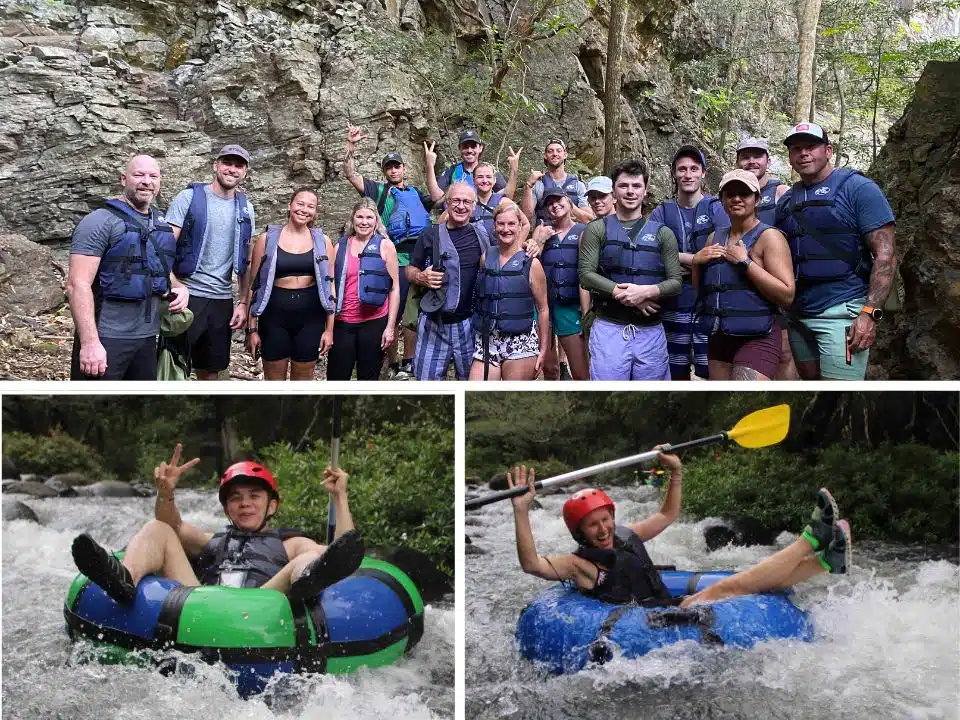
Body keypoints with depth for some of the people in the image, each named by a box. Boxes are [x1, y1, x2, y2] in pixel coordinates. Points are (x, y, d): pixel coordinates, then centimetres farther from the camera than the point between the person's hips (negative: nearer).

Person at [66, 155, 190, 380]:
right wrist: (89, 342, -25)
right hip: (105, 339, -7)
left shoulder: (161, 224, 12)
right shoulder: (100, 221, -10)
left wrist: (178, 287, 4)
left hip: (147, 338, 7)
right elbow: (78, 284, -17)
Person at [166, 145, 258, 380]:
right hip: (187, 295, -4)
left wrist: (243, 303, 7)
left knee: (211, 370, 12)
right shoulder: (189, 197, -4)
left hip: (222, 299, 4)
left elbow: (247, 260, 13)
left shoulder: (245, 208, 10)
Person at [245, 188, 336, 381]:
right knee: (273, 379, 8)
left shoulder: (322, 241, 3)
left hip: (310, 317, 1)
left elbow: (329, 286, 5)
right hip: (274, 315, -1)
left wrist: (329, 328, 0)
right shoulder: (267, 239, 0)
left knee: (303, 380, 11)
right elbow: (255, 285, 1)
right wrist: (252, 328, -2)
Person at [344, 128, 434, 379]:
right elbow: (351, 174, 2)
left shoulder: (417, 193, 19)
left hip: (421, 261, 3)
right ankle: (394, 364, 7)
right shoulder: (378, 190, 9)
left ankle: (409, 362, 16)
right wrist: (351, 147, -11)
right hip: (394, 262, -3)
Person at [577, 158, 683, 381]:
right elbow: (585, 274, -4)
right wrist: (623, 293, -16)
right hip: (609, 328, -2)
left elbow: (675, 282, 4)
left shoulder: (662, 233, 10)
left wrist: (647, 291, -16)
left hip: (651, 331, 2)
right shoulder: (597, 229, 6)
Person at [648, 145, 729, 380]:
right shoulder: (662, 212, 9)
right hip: (672, 307, 2)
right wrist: (701, 259, -10)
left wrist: (676, 257, -9)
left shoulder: (716, 208, 3)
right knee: (677, 373, 9)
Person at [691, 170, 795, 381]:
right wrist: (697, 262, 1)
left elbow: (787, 295, -16)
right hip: (719, 337, 7)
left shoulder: (768, 236, -7)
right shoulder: (715, 238, 12)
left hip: (757, 339, -7)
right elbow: (699, 288, 20)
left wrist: (744, 262, -18)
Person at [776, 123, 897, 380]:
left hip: (841, 312, -6)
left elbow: (885, 255, -9)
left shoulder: (857, 188, -3)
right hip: (797, 315, 6)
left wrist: (870, 313, -18)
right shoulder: (786, 201, 14)